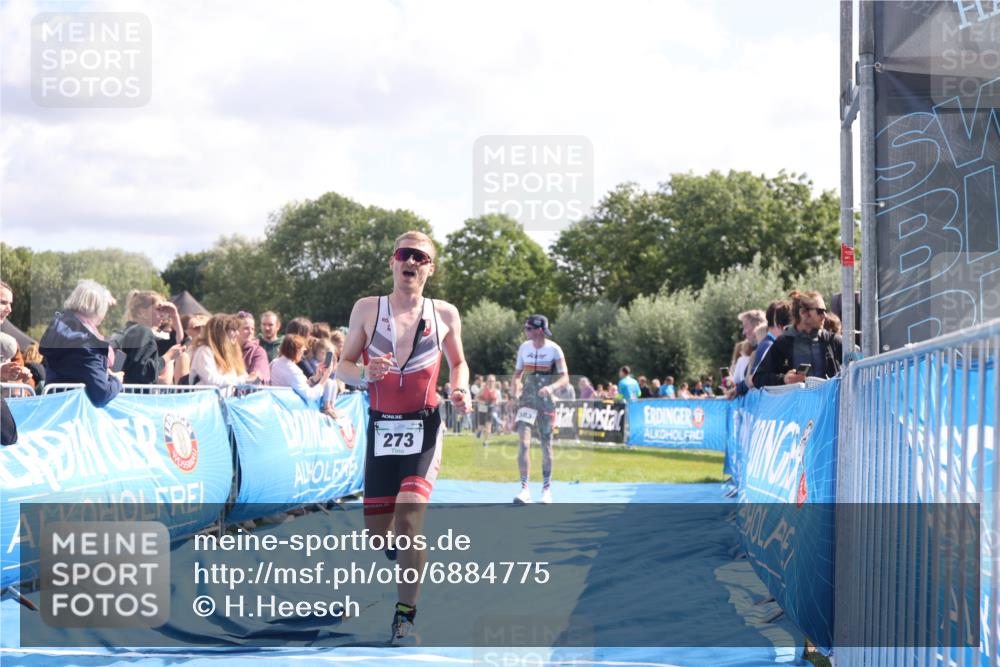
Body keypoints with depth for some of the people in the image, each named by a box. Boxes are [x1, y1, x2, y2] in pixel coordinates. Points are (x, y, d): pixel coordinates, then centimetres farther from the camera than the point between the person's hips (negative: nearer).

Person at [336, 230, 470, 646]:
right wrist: (365, 373, -17)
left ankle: (405, 616, -10)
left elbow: (458, 362, 18)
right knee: (377, 531, 4)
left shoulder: (444, 314, 3)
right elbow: (342, 367, 5)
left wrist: (460, 391, -3)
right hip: (381, 428, 2)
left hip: (424, 428, -2)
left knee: (409, 518, -19)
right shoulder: (367, 309, 3)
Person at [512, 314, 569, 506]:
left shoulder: (554, 349, -8)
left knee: (546, 444, 7)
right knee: (524, 441, -13)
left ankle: (547, 488, 22)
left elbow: (565, 378, -10)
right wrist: (516, 389, -6)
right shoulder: (524, 347, 3)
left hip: (546, 401, -2)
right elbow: (517, 373, 13)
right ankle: (525, 489, -13)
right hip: (527, 400, 2)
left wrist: (551, 387, -29)